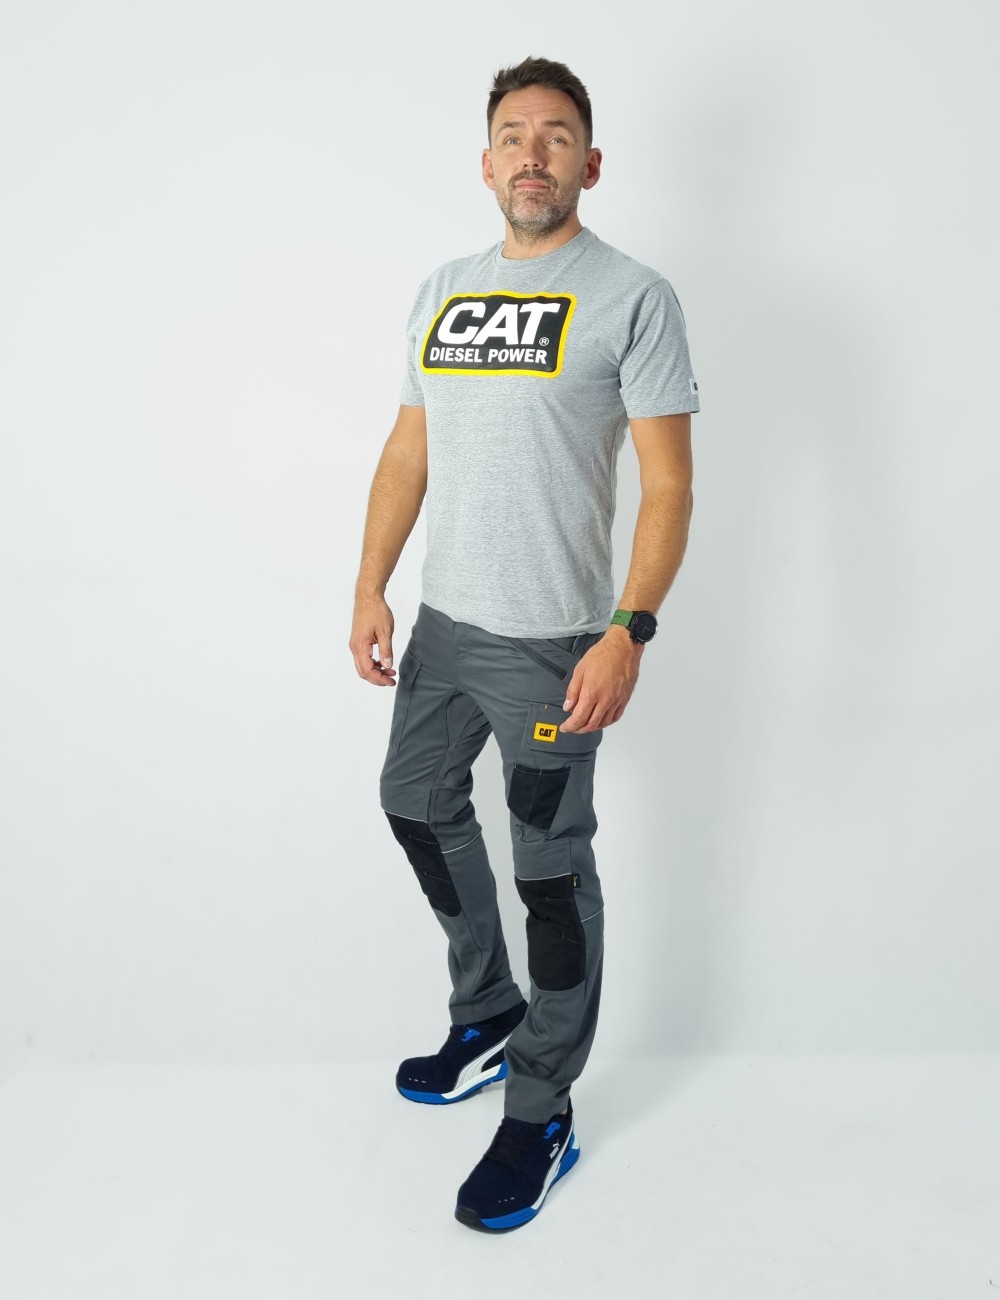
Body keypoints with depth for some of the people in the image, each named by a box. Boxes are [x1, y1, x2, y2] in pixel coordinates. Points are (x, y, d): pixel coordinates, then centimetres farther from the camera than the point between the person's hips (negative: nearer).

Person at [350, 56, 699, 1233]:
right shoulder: (442, 290, 11)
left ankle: (541, 1116, 23)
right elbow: (407, 454, 13)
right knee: (418, 804, 20)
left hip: (551, 642, -7)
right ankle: (488, 1015, 44)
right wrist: (371, 587, 6)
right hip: (442, 621, 7)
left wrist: (629, 633, -22)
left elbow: (668, 486, -12)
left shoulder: (632, 296, -8)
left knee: (551, 870, 3)